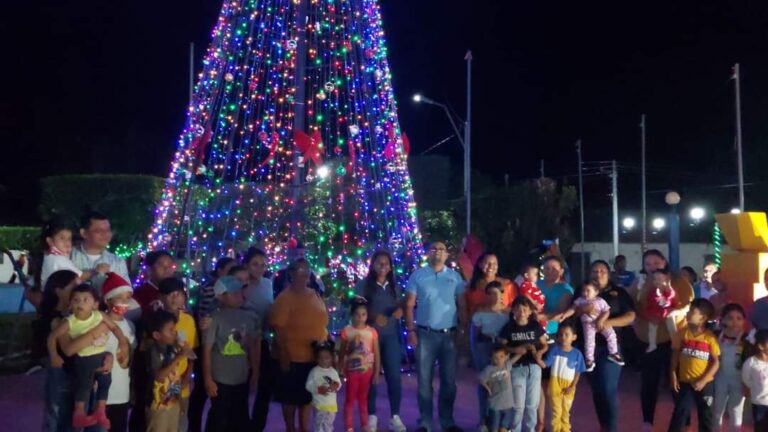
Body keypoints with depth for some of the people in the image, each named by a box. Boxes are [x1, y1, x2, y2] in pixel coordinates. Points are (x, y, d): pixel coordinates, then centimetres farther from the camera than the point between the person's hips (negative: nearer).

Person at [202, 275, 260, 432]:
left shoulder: (248, 317, -1)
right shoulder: (215, 319, -14)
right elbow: (207, 350, -12)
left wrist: (255, 371, 10)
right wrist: (208, 379, -12)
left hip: (242, 379, 5)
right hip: (221, 380, -5)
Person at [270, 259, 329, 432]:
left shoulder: (315, 295, 8)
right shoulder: (285, 297, -12)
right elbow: (279, 328, -16)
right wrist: (284, 355, -18)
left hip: (316, 357, 6)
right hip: (293, 358, -6)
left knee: (307, 396, 18)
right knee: (291, 397, 9)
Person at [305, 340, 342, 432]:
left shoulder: (333, 371, 4)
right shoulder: (314, 371, -11)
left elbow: (339, 383, 8)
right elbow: (308, 386, -13)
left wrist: (336, 386, -15)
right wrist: (319, 390, -26)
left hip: (332, 403, 5)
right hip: (319, 404, -5)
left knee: (329, 425, 18)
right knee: (319, 424, -4)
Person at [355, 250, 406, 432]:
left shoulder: (394, 286, 12)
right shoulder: (363, 285, -1)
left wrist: (399, 311, -6)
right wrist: (374, 316, -22)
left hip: (391, 336, 3)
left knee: (394, 376, 0)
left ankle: (395, 417, 8)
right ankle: (371, 416, 13)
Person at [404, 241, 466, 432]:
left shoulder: (454, 276, 7)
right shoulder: (418, 275, 2)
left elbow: (462, 305, 7)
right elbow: (409, 305, 0)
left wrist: (462, 330, 0)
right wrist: (411, 330, -8)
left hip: (449, 335, 2)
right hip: (425, 334, -2)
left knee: (449, 380, 8)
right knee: (425, 380, 4)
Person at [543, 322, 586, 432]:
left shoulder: (577, 354, -10)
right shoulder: (554, 350, -11)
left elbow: (578, 372, -3)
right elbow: (545, 364, -14)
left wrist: (572, 387, -11)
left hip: (568, 387, 1)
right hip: (555, 385, -1)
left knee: (566, 412, 18)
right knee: (556, 412, 8)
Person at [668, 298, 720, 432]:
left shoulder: (710, 338, -11)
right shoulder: (682, 333, -4)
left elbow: (716, 362, -8)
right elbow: (675, 355, 2)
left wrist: (703, 380, -14)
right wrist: (673, 376, -6)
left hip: (705, 384, -1)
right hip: (685, 382, 1)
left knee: (706, 416, 13)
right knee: (679, 414, 4)